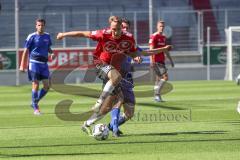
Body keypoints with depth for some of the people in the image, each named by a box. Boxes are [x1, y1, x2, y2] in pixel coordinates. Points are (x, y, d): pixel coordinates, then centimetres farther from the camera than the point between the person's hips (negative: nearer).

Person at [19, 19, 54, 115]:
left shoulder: (47, 36, 10)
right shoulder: (31, 37, -5)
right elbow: (26, 51, -3)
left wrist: (52, 53, 1)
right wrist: (22, 65, -7)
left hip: (44, 64, 5)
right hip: (34, 63, -5)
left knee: (47, 86, 1)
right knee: (35, 85, -6)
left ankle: (35, 103, 20)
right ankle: (35, 108, 4)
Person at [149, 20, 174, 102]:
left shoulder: (163, 37, 17)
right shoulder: (154, 36, -9)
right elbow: (151, 49, -15)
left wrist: (170, 59, 27)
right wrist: (151, 61, -22)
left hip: (162, 61, 9)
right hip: (156, 61, -9)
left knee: (159, 78, 10)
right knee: (165, 77, -15)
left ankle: (156, 96, 15)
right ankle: (157, 94, -12)